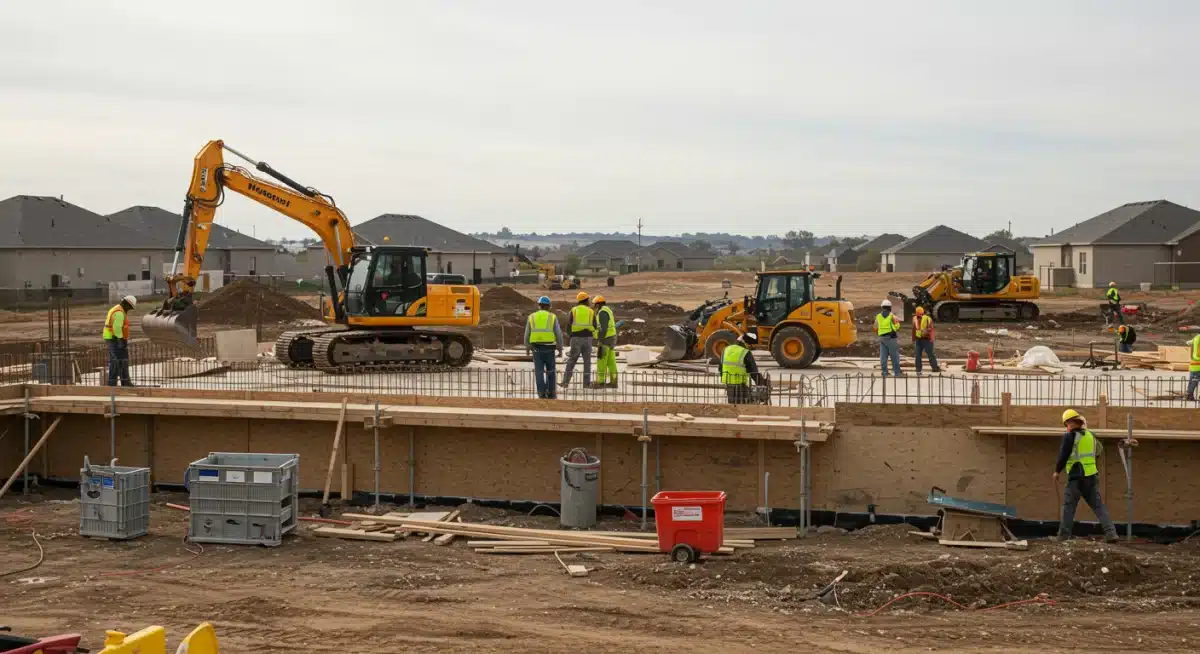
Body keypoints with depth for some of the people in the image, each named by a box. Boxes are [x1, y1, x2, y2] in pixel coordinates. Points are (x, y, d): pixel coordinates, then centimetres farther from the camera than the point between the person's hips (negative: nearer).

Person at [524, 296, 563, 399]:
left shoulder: (532, 317, 2)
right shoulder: (552, 317, -2)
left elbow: (527, 334, 3)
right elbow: (558, 334, -5)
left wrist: (527, 347, 16)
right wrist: (560, 348, 4)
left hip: (536, 348, 1)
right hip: (549, 348, -1)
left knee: (539, 371, 2)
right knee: (550, 371, 10)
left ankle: (542, 393, -6)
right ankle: (551, 393, 8)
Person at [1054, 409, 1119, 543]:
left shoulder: (1069, 436, -9)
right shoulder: (1090, 435, 13)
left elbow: (1063, 455, -10)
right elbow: (1097, 451, 23)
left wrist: (1057, 471, 2)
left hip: (1077, 477, -6)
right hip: (1092, 475, 6)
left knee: (1068, 507, 1)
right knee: (1098, 506, 7)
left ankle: (1063, 537, 0)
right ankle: (1111, 533, -4)